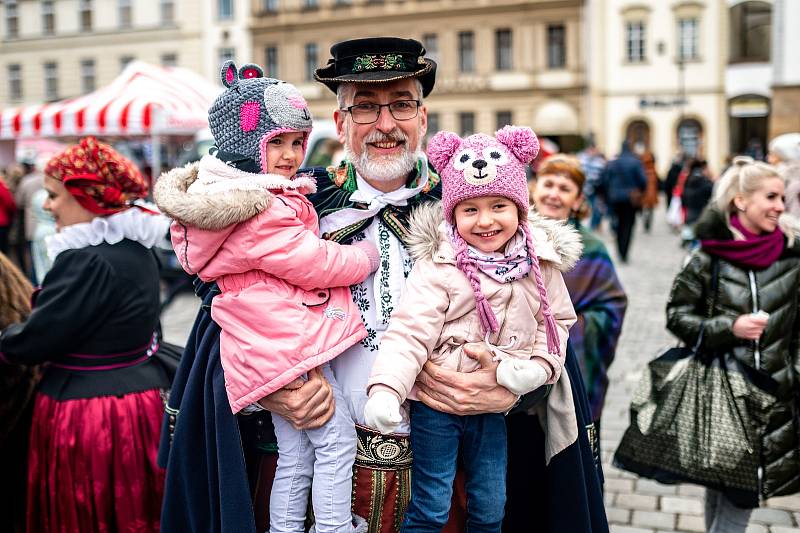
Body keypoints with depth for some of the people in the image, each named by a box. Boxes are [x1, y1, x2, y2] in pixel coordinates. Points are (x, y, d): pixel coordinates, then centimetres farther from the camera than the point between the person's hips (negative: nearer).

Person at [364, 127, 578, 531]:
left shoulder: (541, 263, -1)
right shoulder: (439, 266, -17)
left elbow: (557, 319, 8)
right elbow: (410, 331, -22)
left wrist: (541, 365, -11)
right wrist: (385, 389, -34)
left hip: (495, 407, 5)